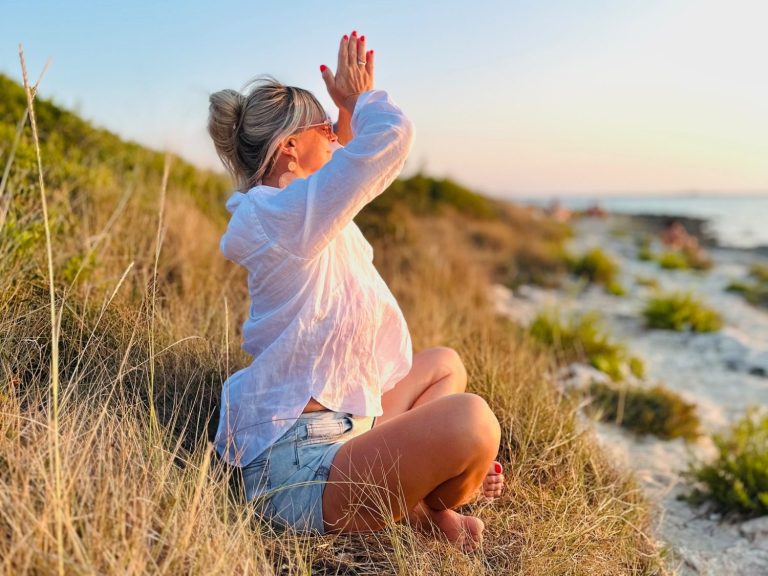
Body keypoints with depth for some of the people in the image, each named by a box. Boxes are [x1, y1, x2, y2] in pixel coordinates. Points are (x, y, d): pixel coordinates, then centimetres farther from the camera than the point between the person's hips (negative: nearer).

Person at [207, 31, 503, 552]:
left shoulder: (294, 212, 13)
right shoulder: (286, 212, -18)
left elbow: (349, 159, 35)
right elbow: (391, 134, -24)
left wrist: (351, 110, 23)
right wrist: (363, 98, -3)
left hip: (338, 427, 11)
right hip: (299, 467, -11)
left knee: (445, 364, 28)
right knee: (469, 419, -33)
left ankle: (415, 483, 5)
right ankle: (426, 514, 2)